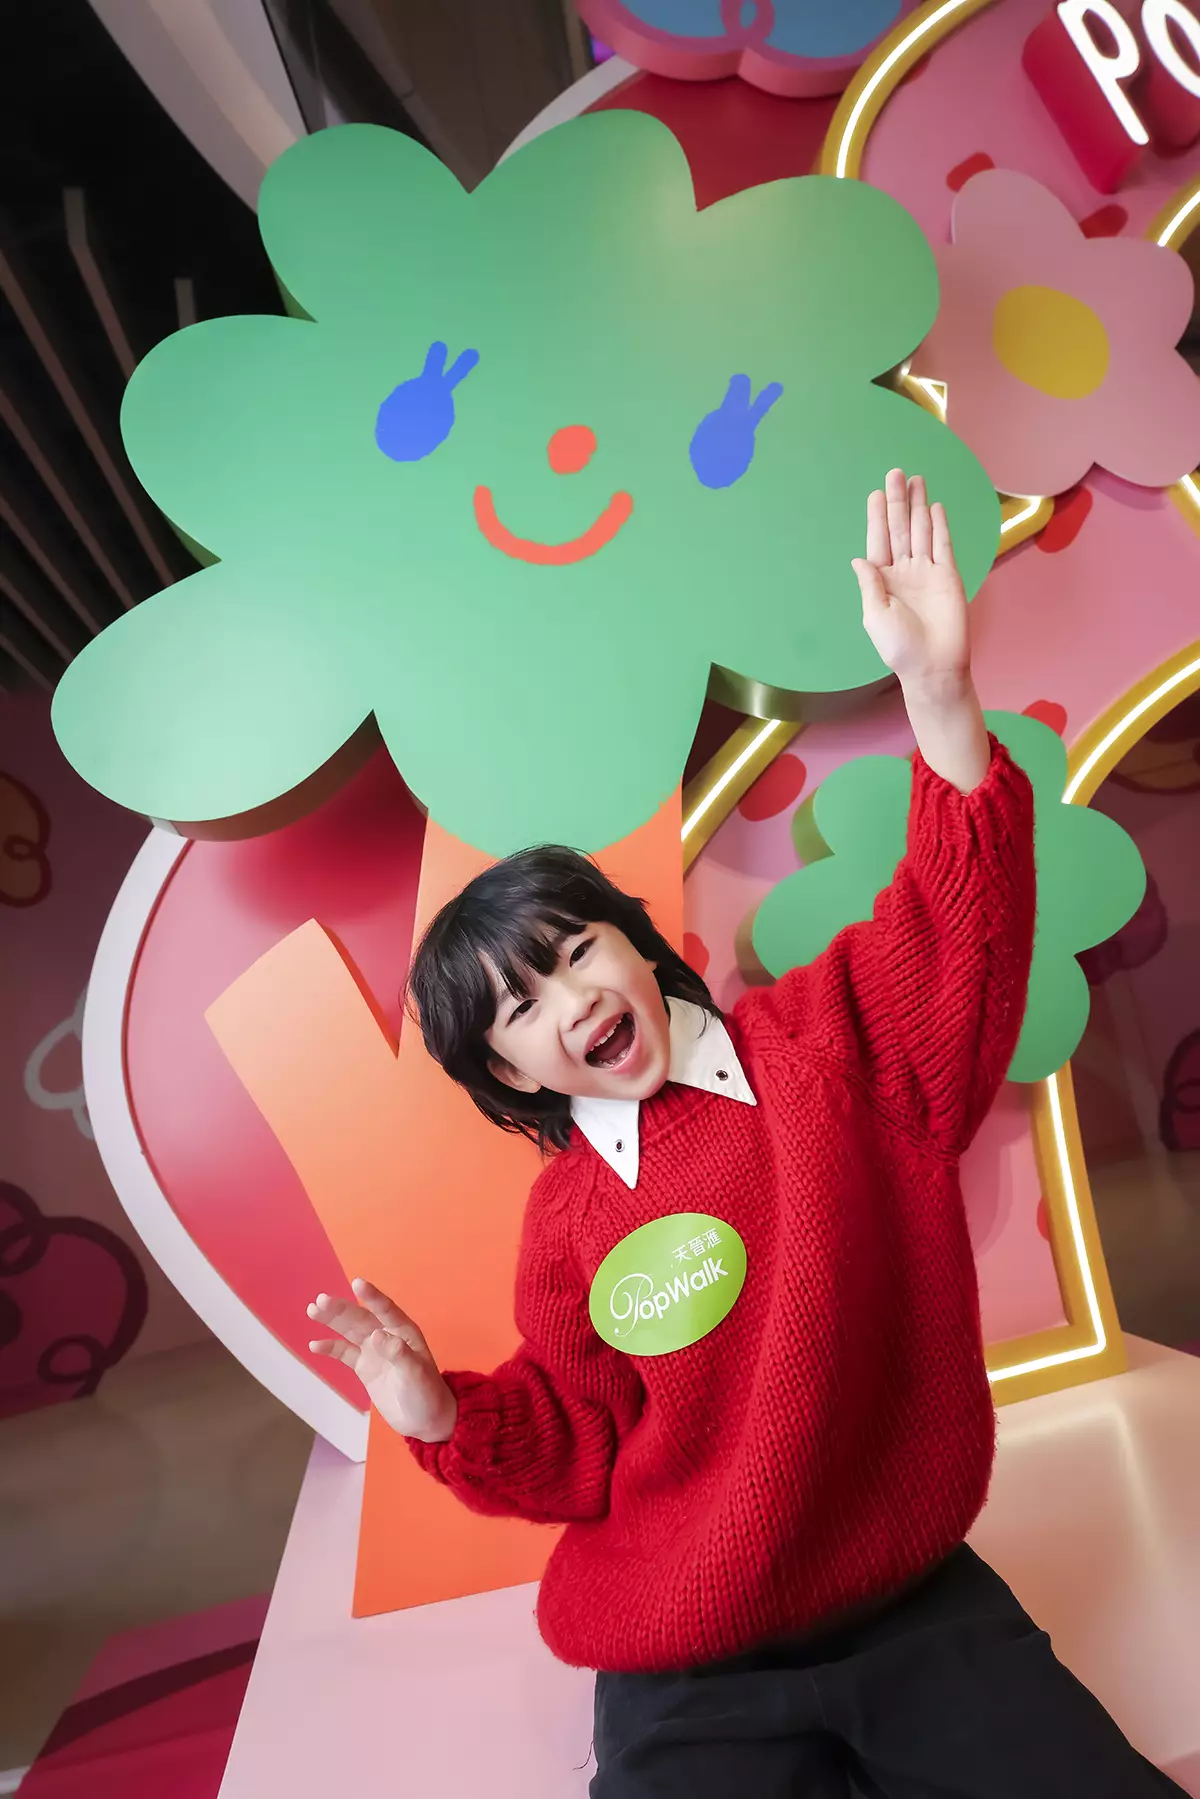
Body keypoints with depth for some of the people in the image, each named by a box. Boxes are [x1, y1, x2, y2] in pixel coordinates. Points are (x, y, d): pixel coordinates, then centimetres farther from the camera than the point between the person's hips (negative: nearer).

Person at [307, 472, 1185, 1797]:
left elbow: (959, 921, -21)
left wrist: (937, 689, -35)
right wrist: (446, 1417, -19)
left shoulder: (827, 1040, -8)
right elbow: (580, 1448, 0)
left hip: (925, 1611, 2)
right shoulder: (567, 1220, -7)